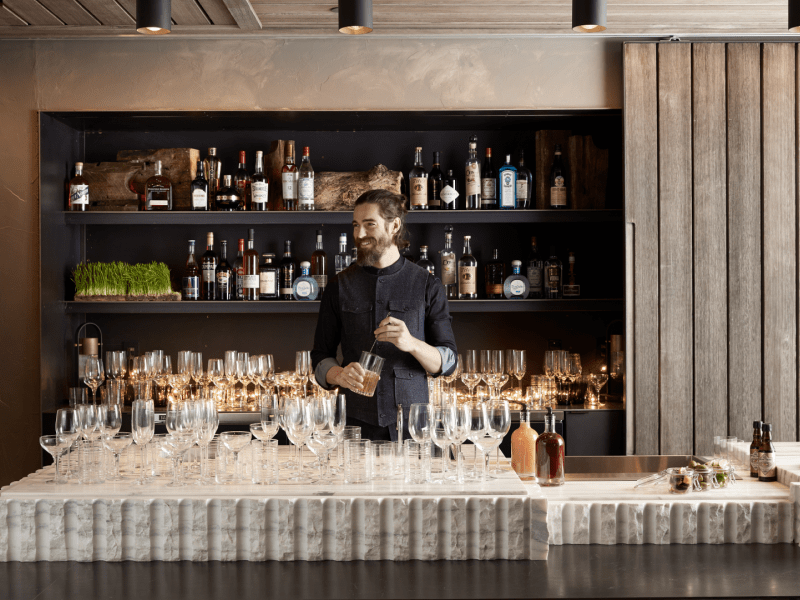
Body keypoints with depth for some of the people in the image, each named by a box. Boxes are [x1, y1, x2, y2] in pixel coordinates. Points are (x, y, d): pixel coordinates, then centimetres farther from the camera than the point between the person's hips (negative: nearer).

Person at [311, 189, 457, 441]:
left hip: (411, 422, -1)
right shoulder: (339, 287, 9)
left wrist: (411, 344, -19)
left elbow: (447, 361, 1)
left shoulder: (427, 285, 4)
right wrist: (339, 375, -12)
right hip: (356, 422, 1)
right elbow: (321, 356, 11)